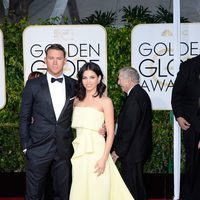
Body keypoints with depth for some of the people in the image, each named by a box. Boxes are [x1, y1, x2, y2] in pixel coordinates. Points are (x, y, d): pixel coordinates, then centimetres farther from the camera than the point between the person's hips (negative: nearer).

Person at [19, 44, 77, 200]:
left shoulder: (74, 85, 4)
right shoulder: (33, 85, -1)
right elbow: (24, 118, 2)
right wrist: (26, 146, -2)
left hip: (64, 150, 2)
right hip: (38, 149, -2)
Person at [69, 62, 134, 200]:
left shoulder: (105, 101, -4)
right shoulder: (77, 100, 10)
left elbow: (110, 134, -8)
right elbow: (74, 126, 13)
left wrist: (104, 159, -15)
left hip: (96, 151, -4)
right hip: (79, 152, 5)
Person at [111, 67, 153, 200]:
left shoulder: (134, 98, -21)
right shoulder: (142, 94, 10)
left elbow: (128, 129, -23)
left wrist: (118, 151, -15)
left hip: (132, 151, -10)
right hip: (141, 148, 10)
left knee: (131, 186, -1)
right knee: (138, 184, 20)